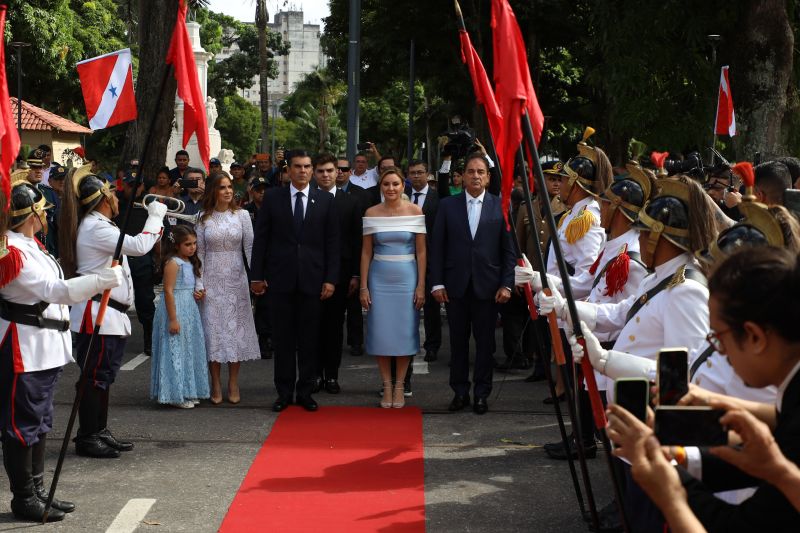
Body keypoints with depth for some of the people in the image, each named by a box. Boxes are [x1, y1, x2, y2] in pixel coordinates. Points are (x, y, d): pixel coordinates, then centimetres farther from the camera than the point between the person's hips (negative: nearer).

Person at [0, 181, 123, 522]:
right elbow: (53, 290, -26)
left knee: (40, 423, 17)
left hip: (44, 346, 10)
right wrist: (105, 279, -29)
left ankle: (37, 491, 27)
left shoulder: (31, 246, 12)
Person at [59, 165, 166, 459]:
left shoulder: (96, 225, 18)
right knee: (95, 377, -5)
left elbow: (132, 245, 22)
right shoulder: (96, 227, -17)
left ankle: (99, 432, 23)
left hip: (109, 315, 11)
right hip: (97, 315, -11)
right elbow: (138, 246, -23)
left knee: (103, 377, 15)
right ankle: (87, 438, 1)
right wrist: (155, 216, -12)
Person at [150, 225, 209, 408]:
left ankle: (187, 392, 22)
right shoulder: (173, 263, -15)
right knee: (175, 352, -4)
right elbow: (168, 291, -20)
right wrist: (173, 319, -22)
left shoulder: (190, 262, 12)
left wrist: (196, 294, 2)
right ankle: (175, 394, 2)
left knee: (189, 350, 13)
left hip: (189, 310, 9)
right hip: (175, 310, -9)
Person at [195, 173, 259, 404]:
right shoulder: (203, 218, 3)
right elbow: (200, 252, 4)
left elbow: (250, 248, -1)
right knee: (213, 329, 1)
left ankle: (233, 384, 10)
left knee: (236, 328, 2)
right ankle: (215, 385, 8)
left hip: (236, 279, 0)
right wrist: (199, 284, -3)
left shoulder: (242, 215, 2)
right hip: (212, 281, 0)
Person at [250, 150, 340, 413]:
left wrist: (330, 279, -3)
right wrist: (257, 275, -1)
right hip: (280, 278, 0)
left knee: (309, 338, 6)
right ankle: (284, 391, 15)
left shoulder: (325, 199, 4)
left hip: (312, 279, 0)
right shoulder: (272, 197, 3)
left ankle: (305, 391, 16)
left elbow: (332, 242, 3)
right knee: (282, 338, 6)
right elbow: (261, 238, 4)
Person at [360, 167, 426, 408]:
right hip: (379, 278, 1)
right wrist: (363, 286, -1)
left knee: (405, 331, 3)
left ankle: (399, 386, 13)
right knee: (380, 331, 2)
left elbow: (421, 251, -2)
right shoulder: (371, 213, 1)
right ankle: (387, 386, 13)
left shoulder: (415, 211, -2)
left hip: (407, 277, -1)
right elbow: (366, 252, 3)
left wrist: (421, 285, -6)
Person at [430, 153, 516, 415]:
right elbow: (437, 247, 3)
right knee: (458, 340, 7)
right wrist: (437, 283, -3)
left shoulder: (501, 206, 2)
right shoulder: (447, 205, 4)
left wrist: (506, 284, -5)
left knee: (485, 341, 4)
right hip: (456, 285, 1)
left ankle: (482, 393, 13)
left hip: (487, 285, -1)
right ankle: (460, 392, 17)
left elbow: (509, 249, 2)